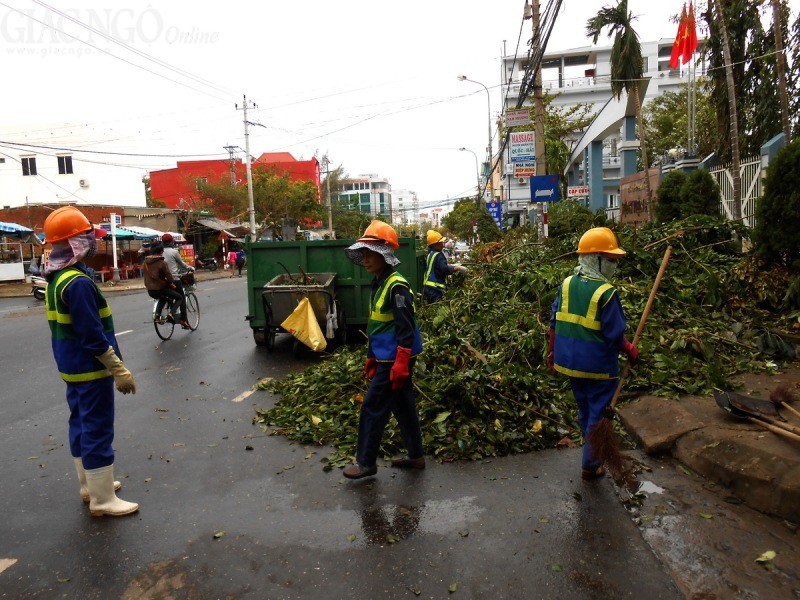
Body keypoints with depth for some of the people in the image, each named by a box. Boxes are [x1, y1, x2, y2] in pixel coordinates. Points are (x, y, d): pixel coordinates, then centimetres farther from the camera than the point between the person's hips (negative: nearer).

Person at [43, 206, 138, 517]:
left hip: (72, 367, 10)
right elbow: (93, 336, -25)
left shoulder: (56, 278, 8)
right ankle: (103, 500, 9)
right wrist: (120, 370, -20)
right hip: (91, 369, -10)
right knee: (98, 431, -1)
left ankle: (89, 484, 33)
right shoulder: (78, 282, -24)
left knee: (81, 425, 18)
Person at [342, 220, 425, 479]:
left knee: (372, 409, 0)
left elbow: (406, 328, -22)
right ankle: (415, 455, 29)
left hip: (396, 360, -9)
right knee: (403, 406, 17)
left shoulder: (396, 286, -19)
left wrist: (400, 365, -22)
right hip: (385, 358, 9)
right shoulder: (378, 284, 11)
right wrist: (371, 358, 21)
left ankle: (366, 462, 15)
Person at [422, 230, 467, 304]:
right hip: (435, 288, -10)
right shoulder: (438, 255, -15)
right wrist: (457, 268, -23)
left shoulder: (431, 254, 14)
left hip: (428, 287, 10)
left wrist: (452, 265, 19)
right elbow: (445, 270, -27)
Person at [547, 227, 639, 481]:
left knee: (584, 411, 23)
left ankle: (594, 453, 43)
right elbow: (615, 335, -15)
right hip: (598, 367, -6)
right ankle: (590, 465, 22)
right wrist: (631, 351, 4)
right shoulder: (606, 293, -20)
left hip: (570, 363, 6)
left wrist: (552, 352, 15)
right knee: (597, 415, 11)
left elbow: (554, 323, 4)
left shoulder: (567, 284, -2)